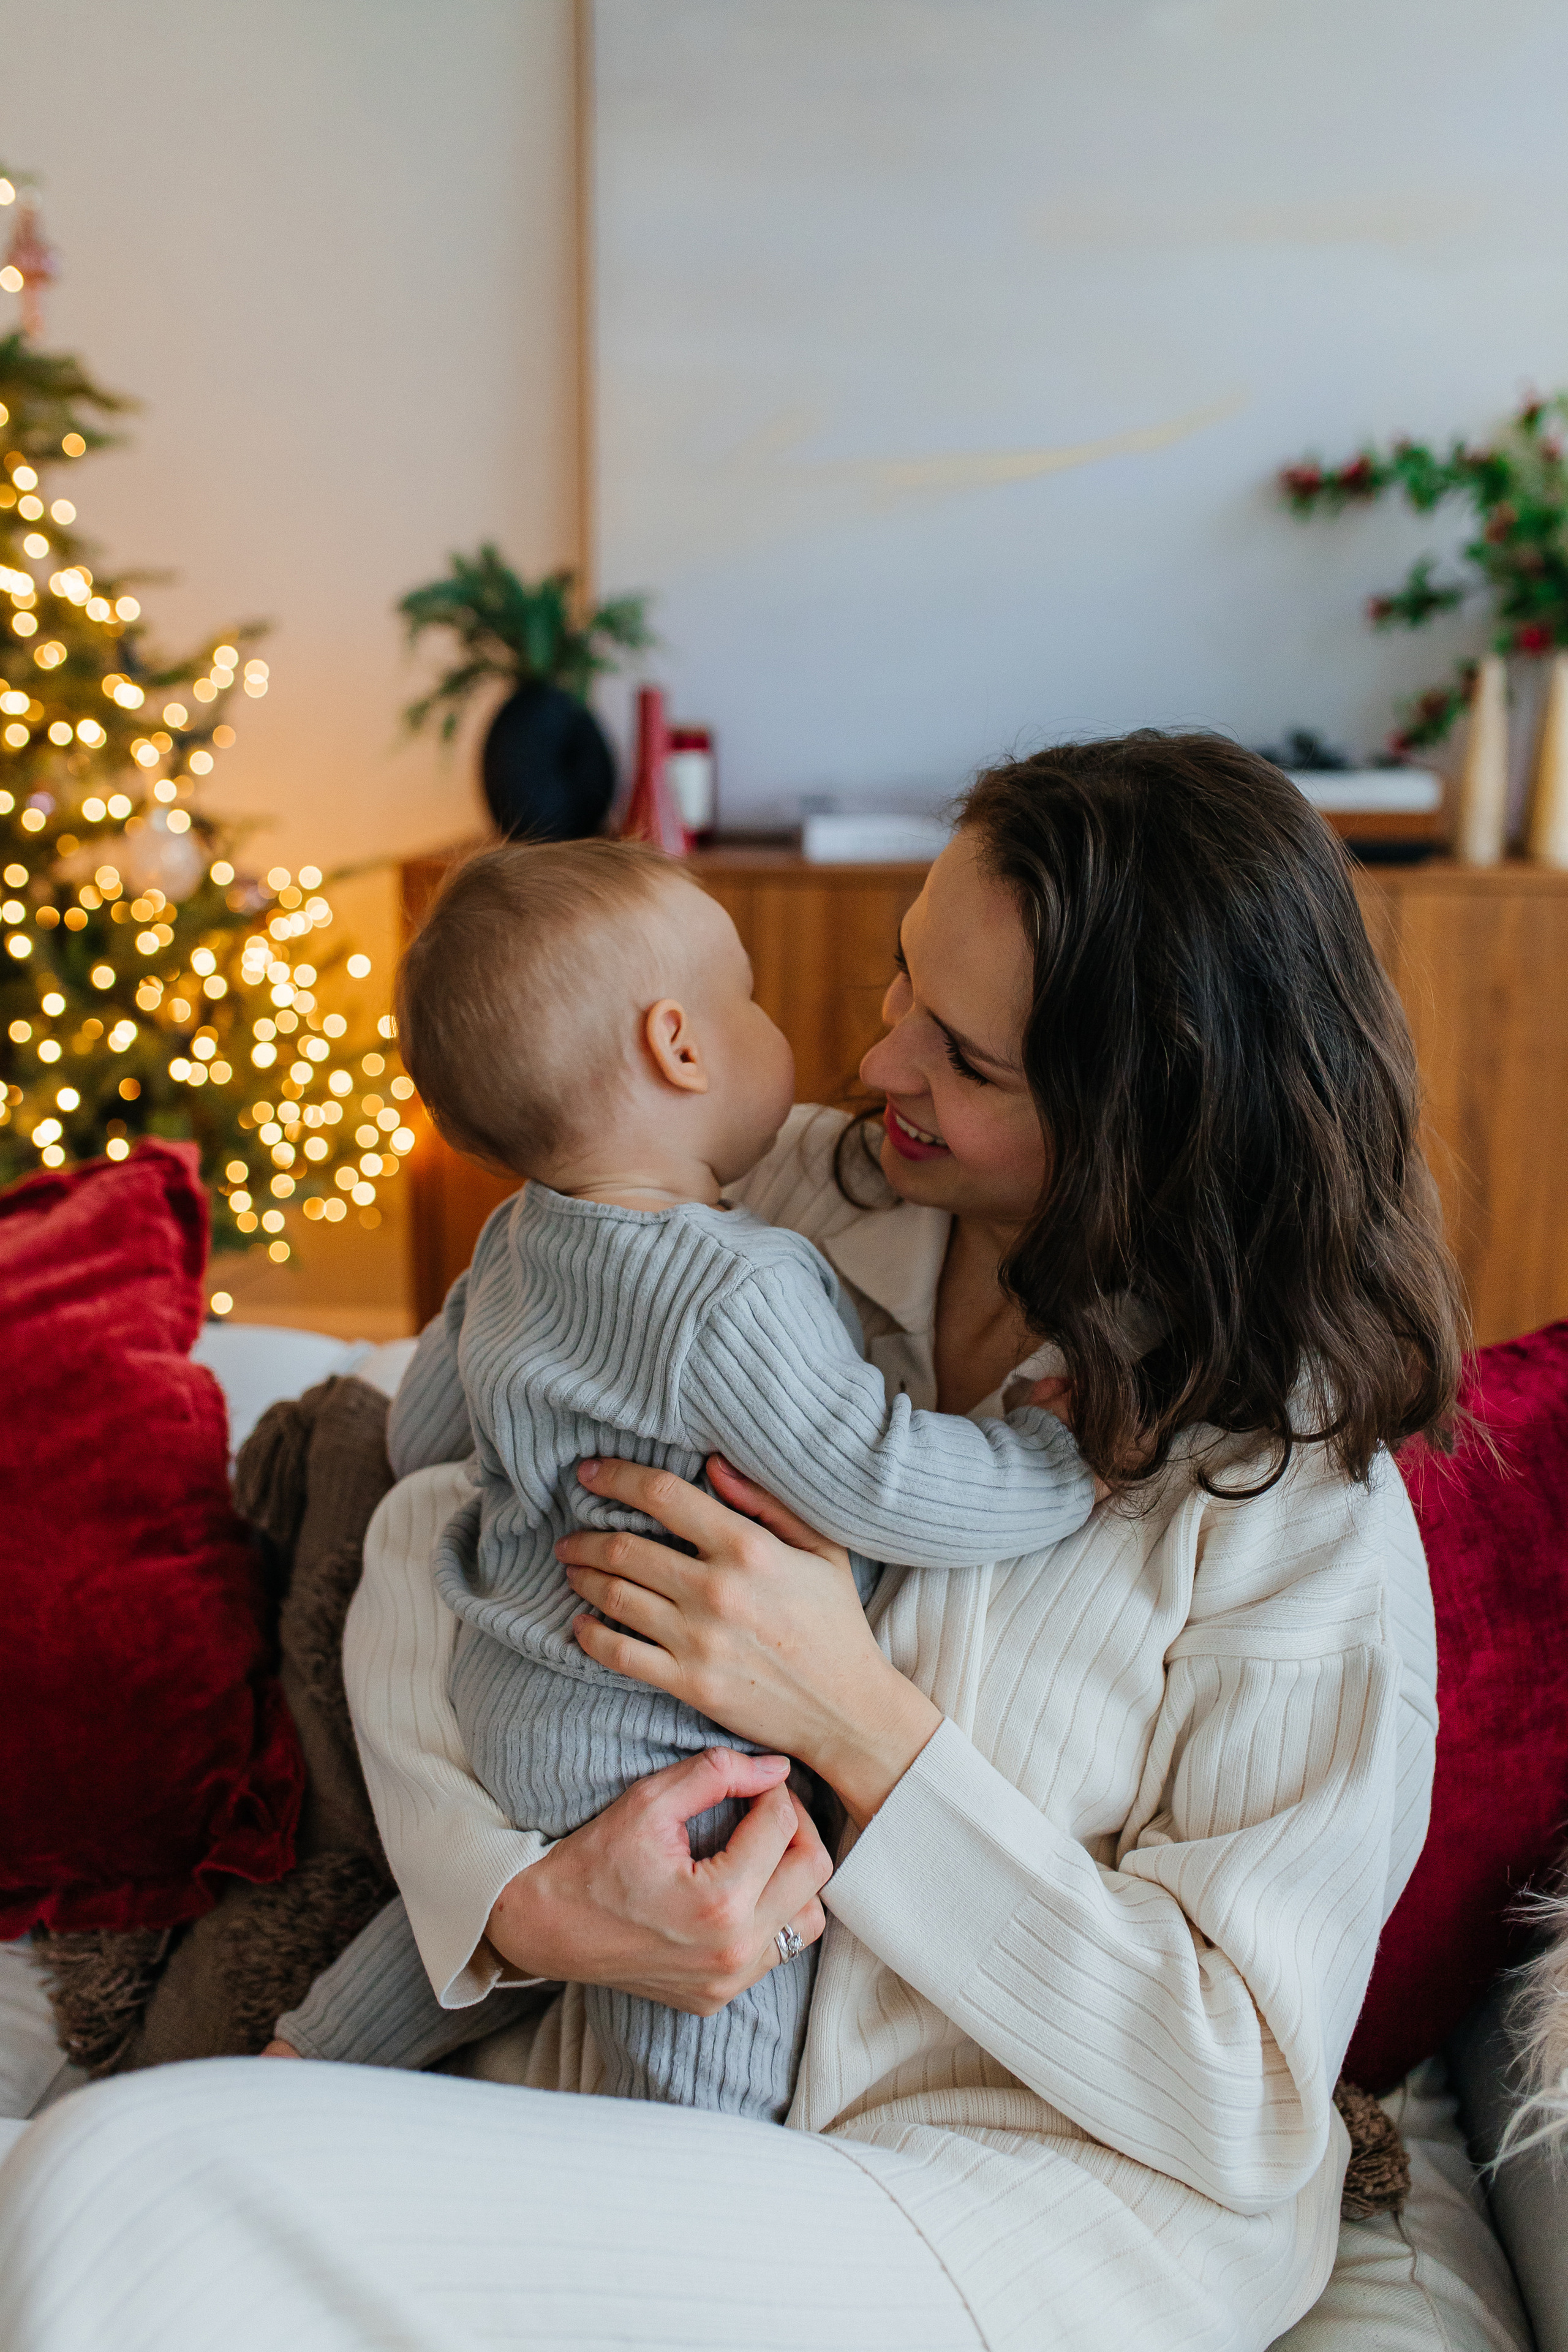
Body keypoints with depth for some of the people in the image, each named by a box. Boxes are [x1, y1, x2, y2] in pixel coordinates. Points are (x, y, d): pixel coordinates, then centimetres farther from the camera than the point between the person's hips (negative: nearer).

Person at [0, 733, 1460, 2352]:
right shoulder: (799, 1206, -2)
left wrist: (857, 1719, -21)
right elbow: (435, 1534, 1)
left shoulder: (1298, 1489, -15)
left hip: (1020, 2211, -4)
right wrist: (524, 1898, -17)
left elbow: (1249, 2101, -13)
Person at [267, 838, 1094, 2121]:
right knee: (711, 2071, 6)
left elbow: (426, 1422, 14)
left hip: (508, 1694, 9)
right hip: (656, 1751, -9)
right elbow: (878, 1485, -30)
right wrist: (1070, 1456, -16)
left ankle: (303, 2062, 45)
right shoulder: (736, 1291, -29)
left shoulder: (520, 1238, 0)